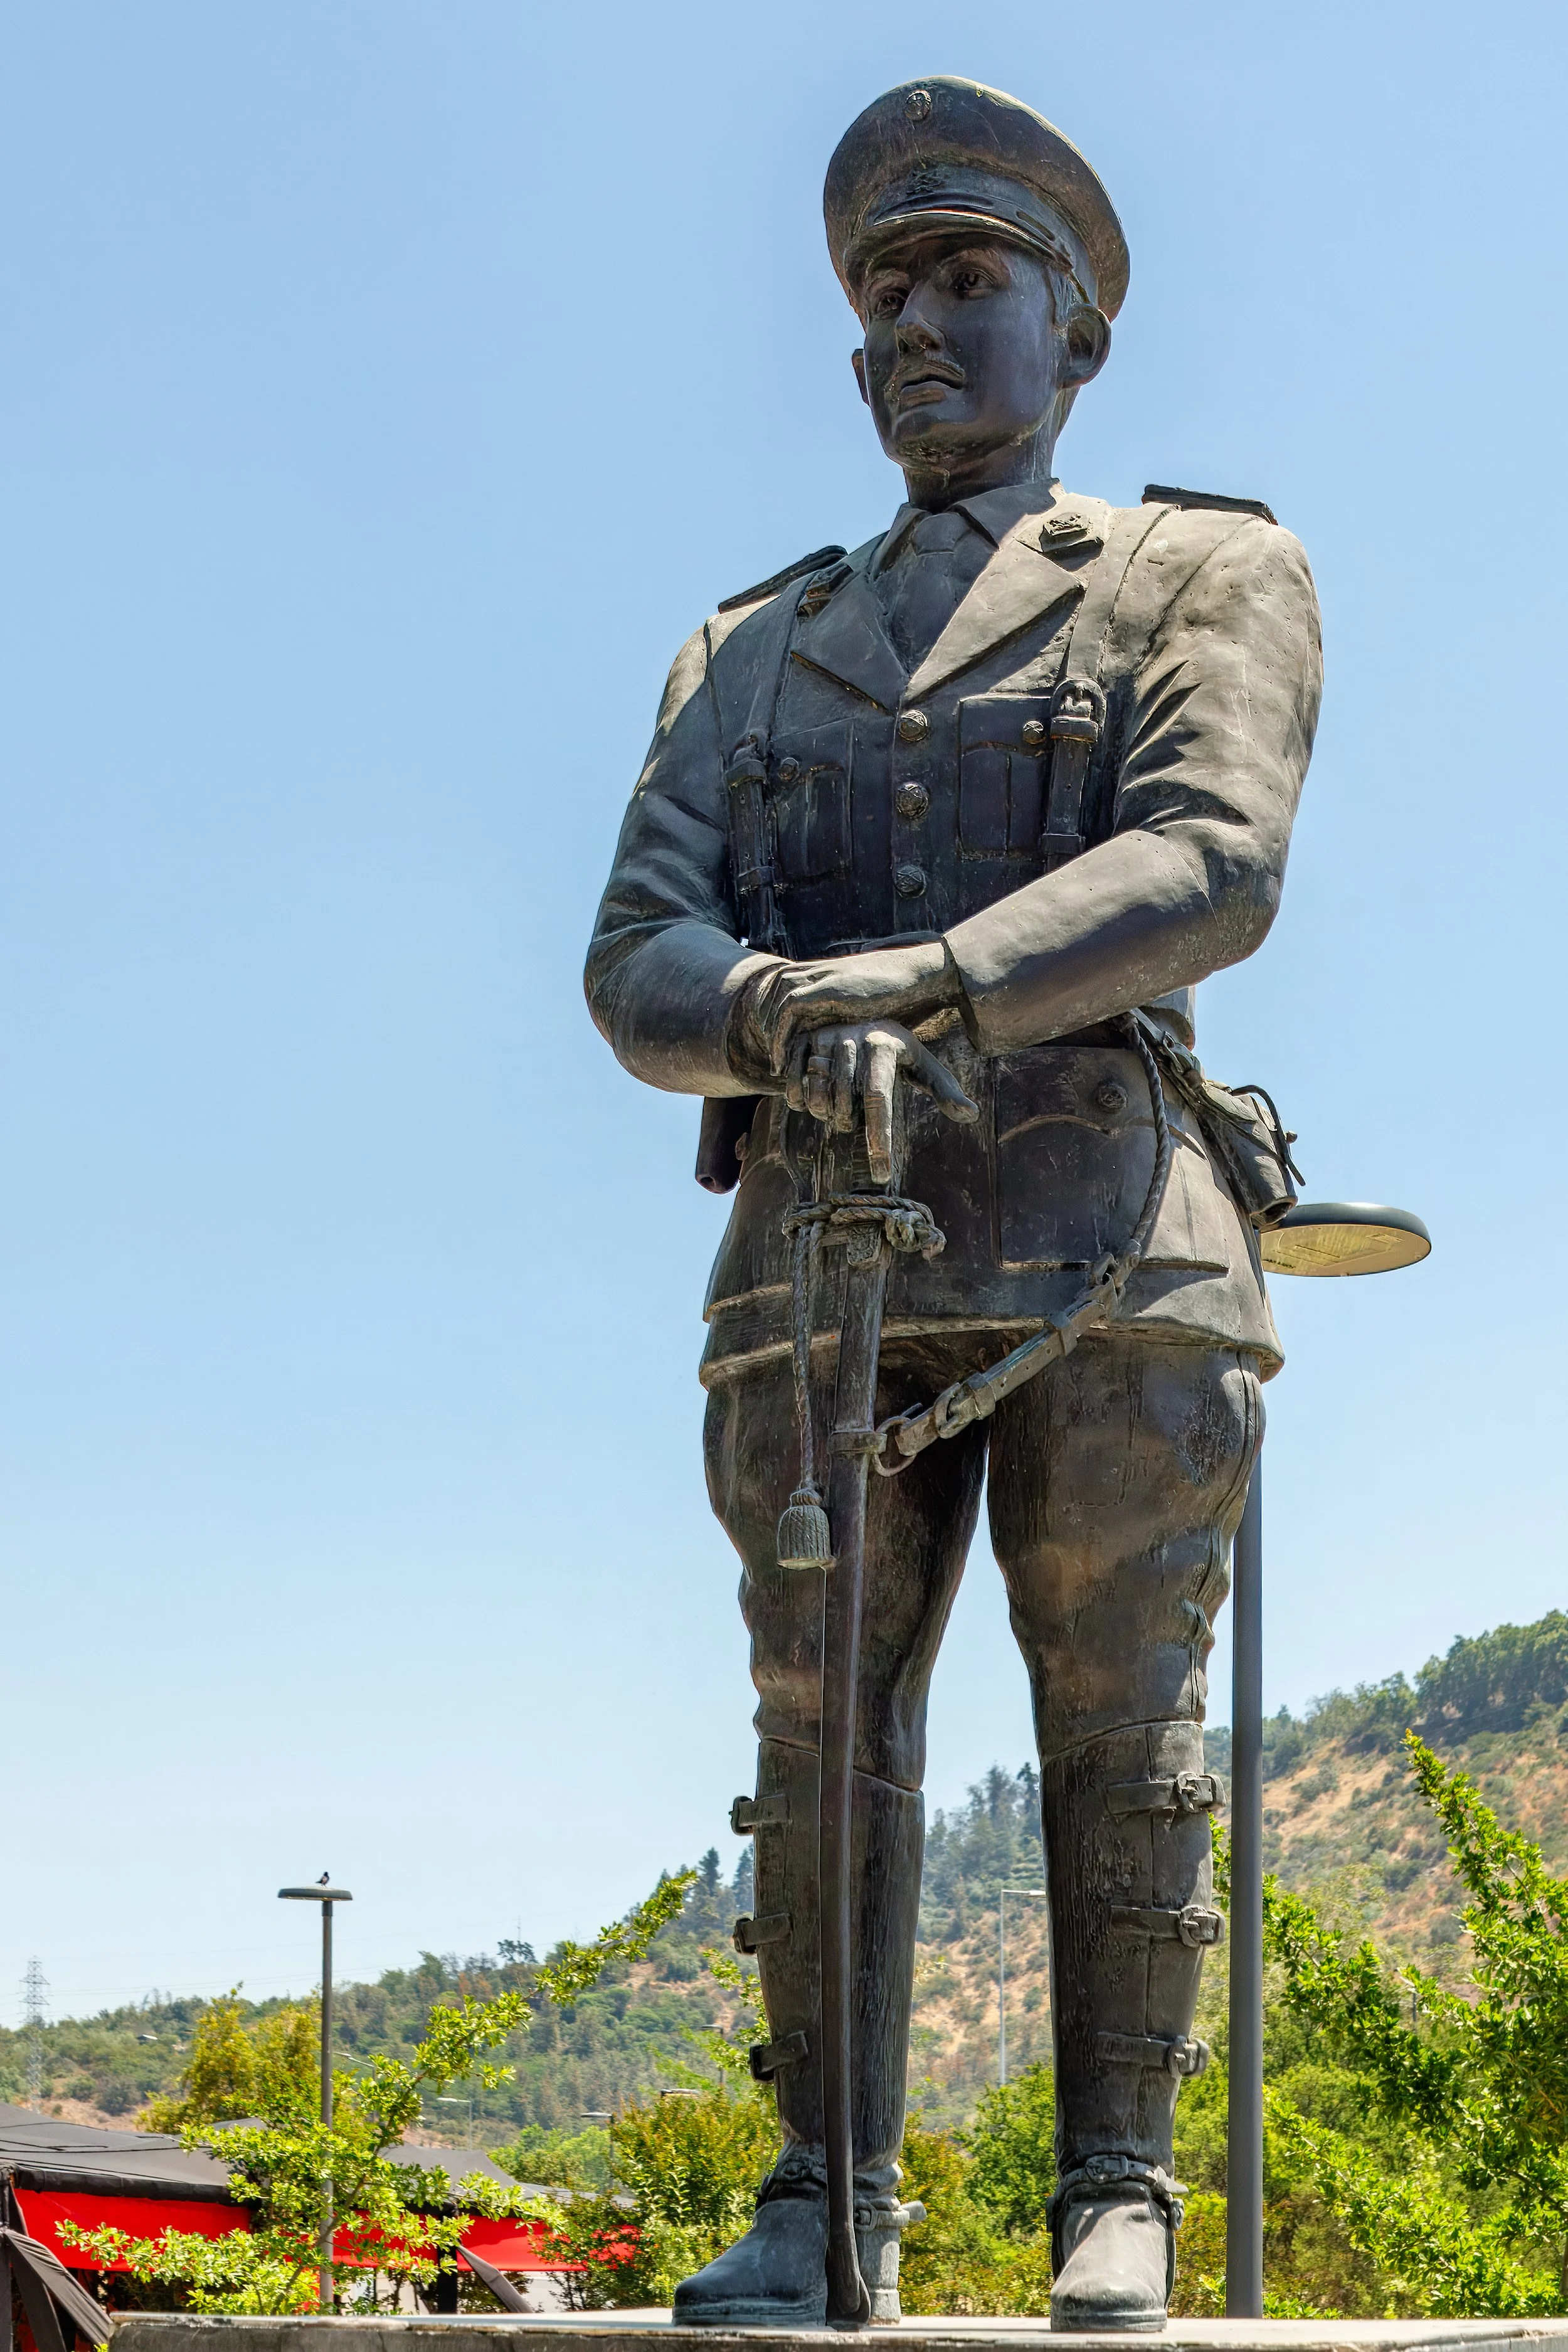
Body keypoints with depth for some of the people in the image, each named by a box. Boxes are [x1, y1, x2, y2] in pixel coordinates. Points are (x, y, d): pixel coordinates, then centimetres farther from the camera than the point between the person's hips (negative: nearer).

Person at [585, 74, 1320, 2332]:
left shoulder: (1206, 575, 12)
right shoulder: (747, 654, 22)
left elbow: (1213, 863, -9)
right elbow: (638, 962, 7)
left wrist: (919, 977, -25)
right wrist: (772, 1017, -18)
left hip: (1101, 1231, -3)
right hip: (817, 1241, 3)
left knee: (1120, 1720, -2)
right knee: (823, 1722, -1)